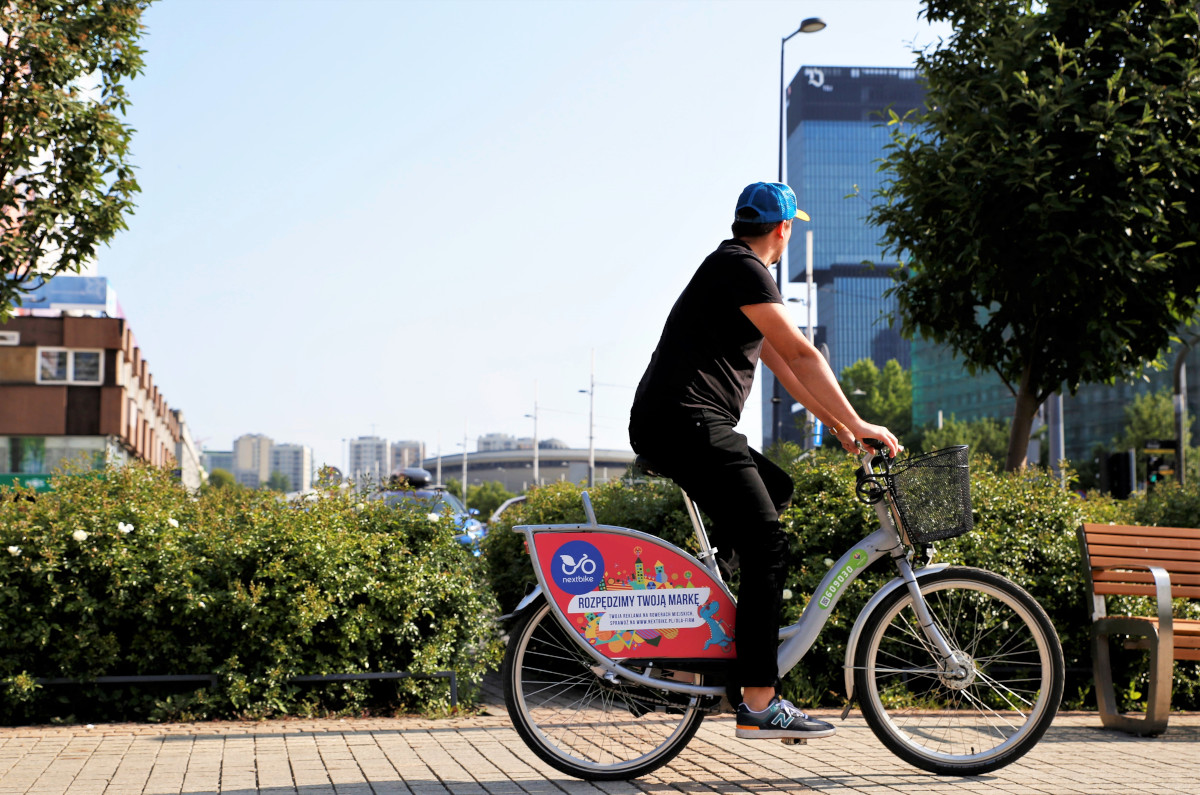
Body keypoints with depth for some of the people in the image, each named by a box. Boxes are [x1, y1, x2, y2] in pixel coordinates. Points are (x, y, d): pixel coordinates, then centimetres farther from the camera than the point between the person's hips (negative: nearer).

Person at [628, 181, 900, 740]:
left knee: (776, 489, 22)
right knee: (767, 548, -12)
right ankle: (758, 706, -15)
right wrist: (856, 424, -10)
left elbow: (780, 361, 26)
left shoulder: (733, 269, 25)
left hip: (669, 427, 11)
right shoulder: (742, 268, -8)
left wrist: (832, 421, 23)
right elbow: (800, 354, -13)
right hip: (687, 423, -11)